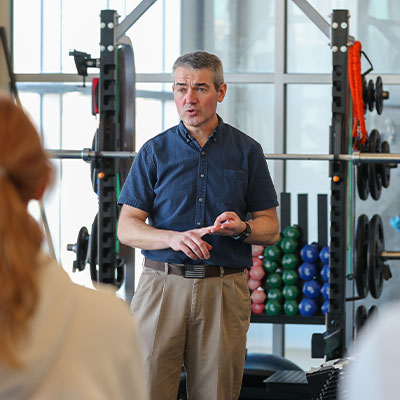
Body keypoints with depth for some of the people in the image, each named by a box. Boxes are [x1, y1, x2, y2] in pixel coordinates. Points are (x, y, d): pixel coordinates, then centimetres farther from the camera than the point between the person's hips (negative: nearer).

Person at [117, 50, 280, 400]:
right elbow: (127, 228, 4)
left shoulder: (247, 151, 9)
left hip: (224, 291, 0)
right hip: (163, 284, 0)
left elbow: (271, 228, 11)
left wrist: (242, 228, -12)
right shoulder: (155, 151, 8)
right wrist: (174, 238, -15)